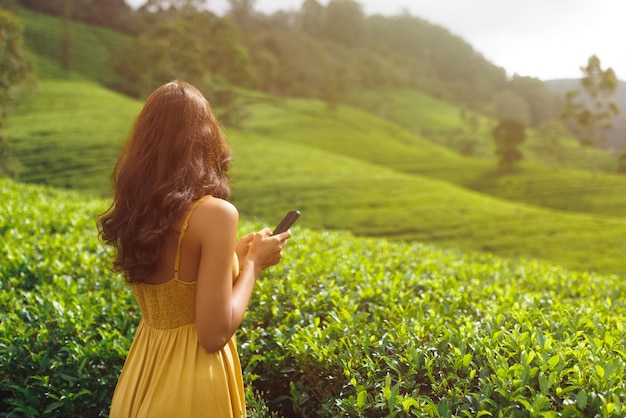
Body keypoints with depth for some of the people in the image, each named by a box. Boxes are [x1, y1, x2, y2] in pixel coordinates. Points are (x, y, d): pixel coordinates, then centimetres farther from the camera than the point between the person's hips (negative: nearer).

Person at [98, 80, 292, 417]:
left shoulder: (132, 209, -1)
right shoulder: (215, 213, -22)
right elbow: (215, 334, -21)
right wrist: (253, 263, -8)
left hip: (142, 375, 6)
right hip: (192, 380, -6)